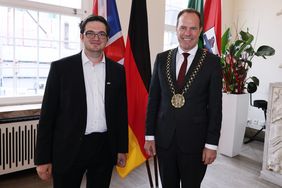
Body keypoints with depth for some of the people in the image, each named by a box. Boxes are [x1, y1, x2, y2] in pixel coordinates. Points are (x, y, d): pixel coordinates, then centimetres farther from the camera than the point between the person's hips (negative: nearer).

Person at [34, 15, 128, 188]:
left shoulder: (117, 70, 5)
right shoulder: (61, 67, -3)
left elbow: (121, 112, 8)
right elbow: (48, 114, -4)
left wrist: (122, 148, 8)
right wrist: (43, 158, -5)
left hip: (105, 148, 3)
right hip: (69, 148, -2)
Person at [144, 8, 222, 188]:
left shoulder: (212, 61, -5)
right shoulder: (162, 59, 2)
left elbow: (215, 106, -5)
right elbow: (153, 99, 3)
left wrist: (212, 144, -6)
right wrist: (149, 135, 2)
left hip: (195, 139, -2)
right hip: (164, 138, 3)